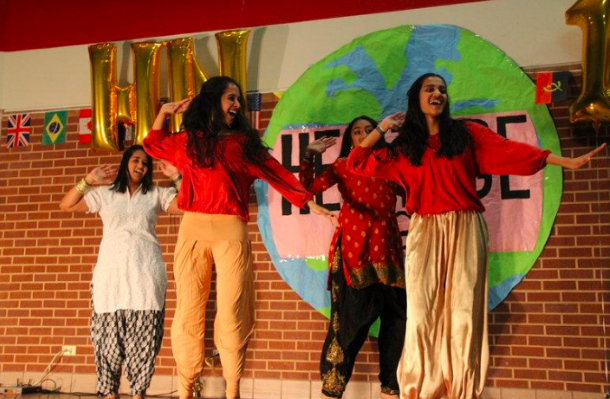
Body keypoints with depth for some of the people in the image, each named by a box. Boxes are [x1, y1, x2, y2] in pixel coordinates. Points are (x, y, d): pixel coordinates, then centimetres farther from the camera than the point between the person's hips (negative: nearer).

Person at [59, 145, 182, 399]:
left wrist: (177, 176, -3)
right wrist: (88, 181, 3)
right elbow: (66, 206, 13)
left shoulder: (157, 194, 15)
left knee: (143, 335, -4)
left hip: (146, 274, 0)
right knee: (109, 334, -4)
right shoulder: (104, 194, 17)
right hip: (111, 273, 1)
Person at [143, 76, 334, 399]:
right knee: (189, 311, 1)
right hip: (193, 230, 1)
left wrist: (308, 201, 0)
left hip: (231, 231, -1)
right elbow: (152, 145, 31)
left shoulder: (244, 142, 12)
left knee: (231, 312, -4)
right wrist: (164, 112, 25)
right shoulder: (187, 140, 15)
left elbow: (276, 173, 6)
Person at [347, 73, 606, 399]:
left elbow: (509, 150, 1)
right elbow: (357, 164, 16)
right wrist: (381, 129, 11)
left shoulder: (467, 133, 8)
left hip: (465, 230, -1)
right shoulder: (403, 148, 12)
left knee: (464, 312, -3)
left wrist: (566, 162, -6)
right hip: (424, 233, 1)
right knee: (421, 314, -5)